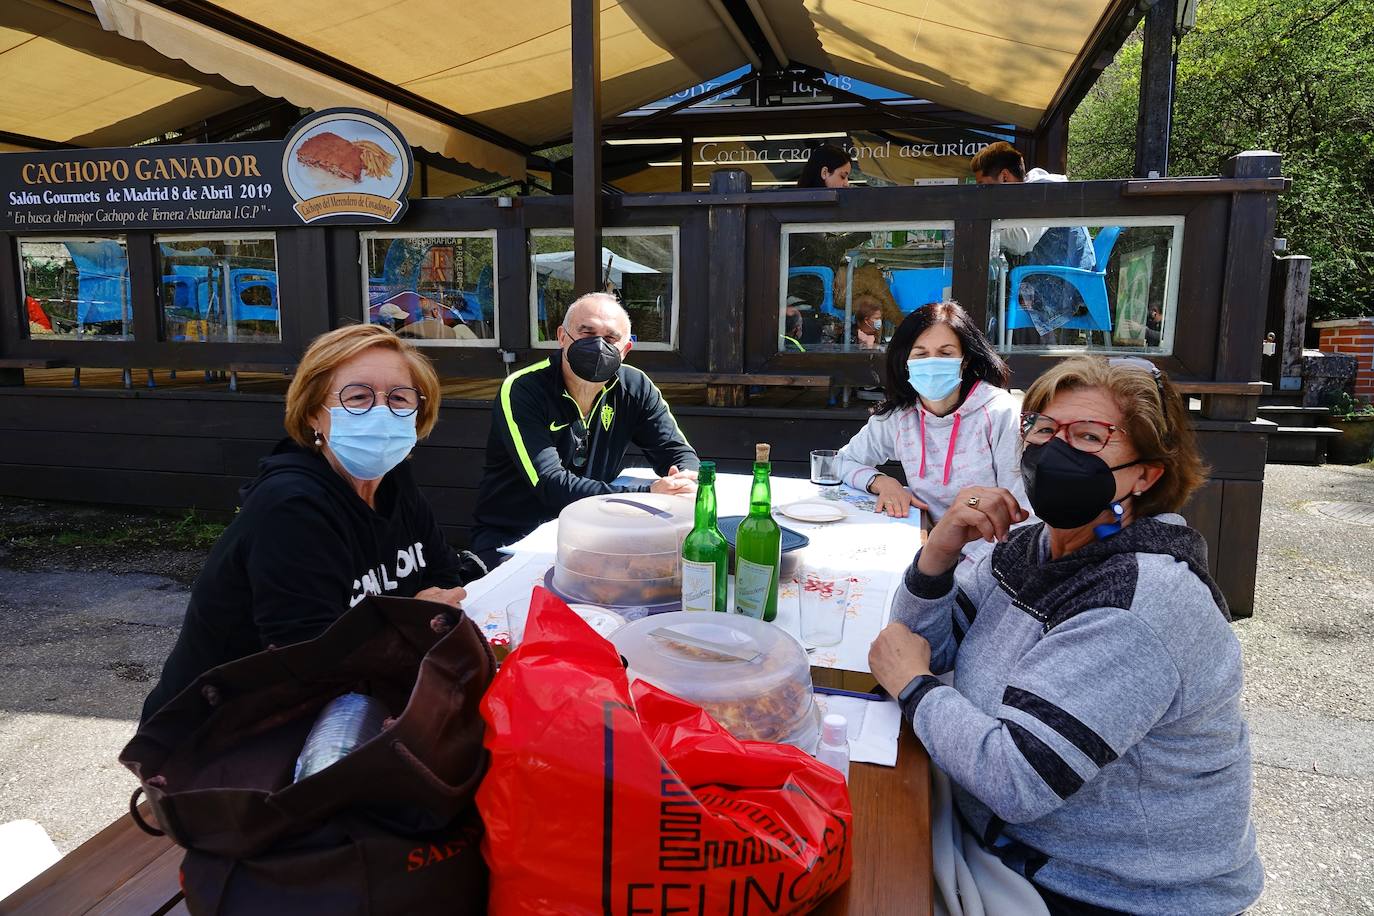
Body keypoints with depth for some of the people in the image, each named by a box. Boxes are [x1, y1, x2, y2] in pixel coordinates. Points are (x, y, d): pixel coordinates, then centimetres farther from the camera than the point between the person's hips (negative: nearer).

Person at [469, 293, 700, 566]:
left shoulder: (634, 387, -1)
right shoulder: (520, 391, -16)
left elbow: (679, 452, 2)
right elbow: (550, 485, -26)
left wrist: (687, 483, -25)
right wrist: (646, 493, -34)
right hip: (510, 537, -5)